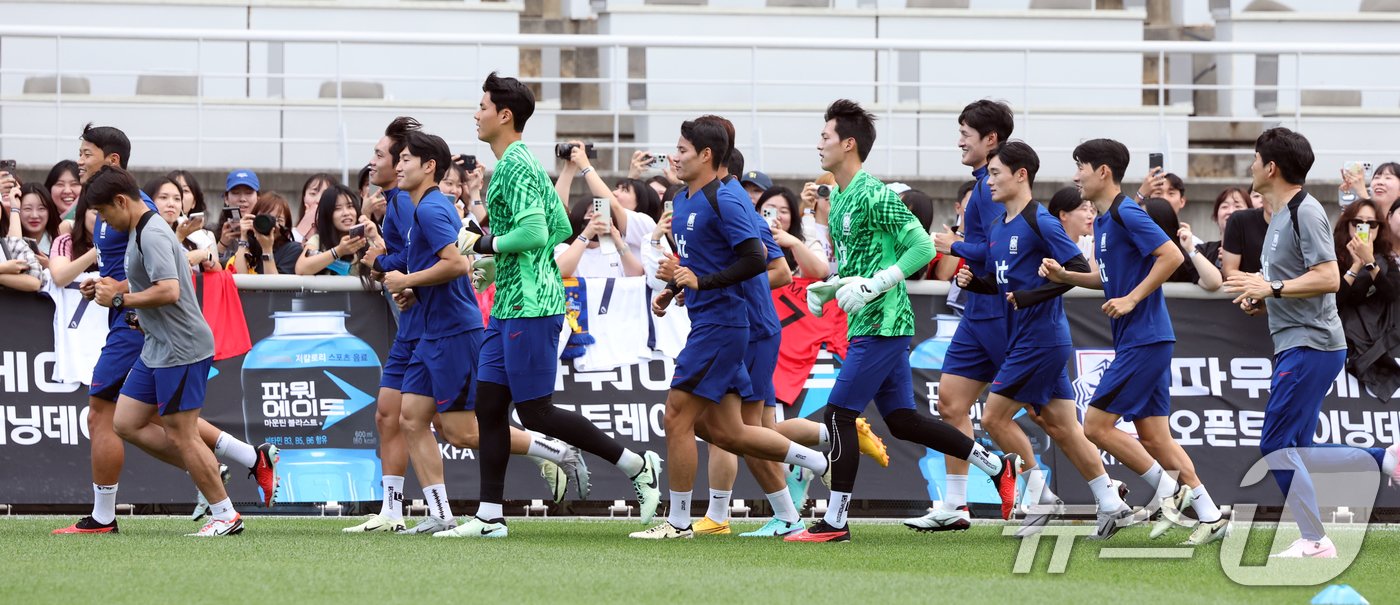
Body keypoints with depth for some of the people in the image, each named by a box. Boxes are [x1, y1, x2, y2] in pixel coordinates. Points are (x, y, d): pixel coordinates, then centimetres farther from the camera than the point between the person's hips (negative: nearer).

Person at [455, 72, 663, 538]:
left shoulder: (515, 166, -14)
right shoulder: (526, 163, 17)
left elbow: (534, 232, -24)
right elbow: (561, 229, 22)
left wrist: (485, 243, -12)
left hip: (530, 307, -10)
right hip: (509, 306, 10)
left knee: (535, 412, -7)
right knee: (488, 407, 7)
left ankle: (637, 465, 1)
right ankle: (489, 516, 7)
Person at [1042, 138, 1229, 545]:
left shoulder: (1126, 214, -14)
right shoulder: (1103, 220, 16)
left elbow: (1172, 256, -21)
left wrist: (1132, 299, -20)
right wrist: (1063, 276, 13)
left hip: (1143, 340, -10)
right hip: (1136, 340, 10)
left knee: (1097, 425, -8)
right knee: (1154, 437, 7)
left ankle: (1167, 488, 0)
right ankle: (1210, 516, 7)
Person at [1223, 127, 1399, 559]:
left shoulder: (1305, 212, -14)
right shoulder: (1281, 215, 18)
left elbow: (1328, 278, -21)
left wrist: (1273, 288, -22)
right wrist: (1261, 301, 10)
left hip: (1310, 344, -10)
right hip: (1295, 345, 10)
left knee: (1277, 446, -10)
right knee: (1292, 453, 9)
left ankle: (1314, 541, -6)